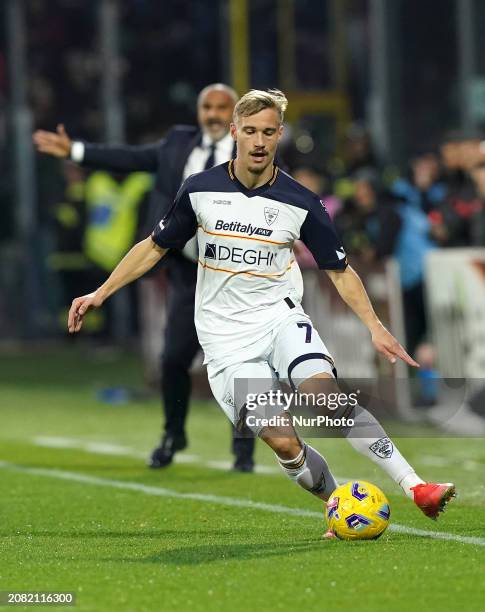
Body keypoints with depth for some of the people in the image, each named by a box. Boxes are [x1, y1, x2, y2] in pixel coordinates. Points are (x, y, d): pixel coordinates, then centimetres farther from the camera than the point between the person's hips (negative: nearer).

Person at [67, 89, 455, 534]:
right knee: (283, 441, -19)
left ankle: (415, 487, -29)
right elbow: (155, 246, 11)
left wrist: (375, 326, -3)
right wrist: (101, 294, 7)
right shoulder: (200, 190, -2)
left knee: (324, 393, -30)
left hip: (280, 317, 0)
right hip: (226, 339, 0)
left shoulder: (301, 203, -3)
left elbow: (339, 270, 7)